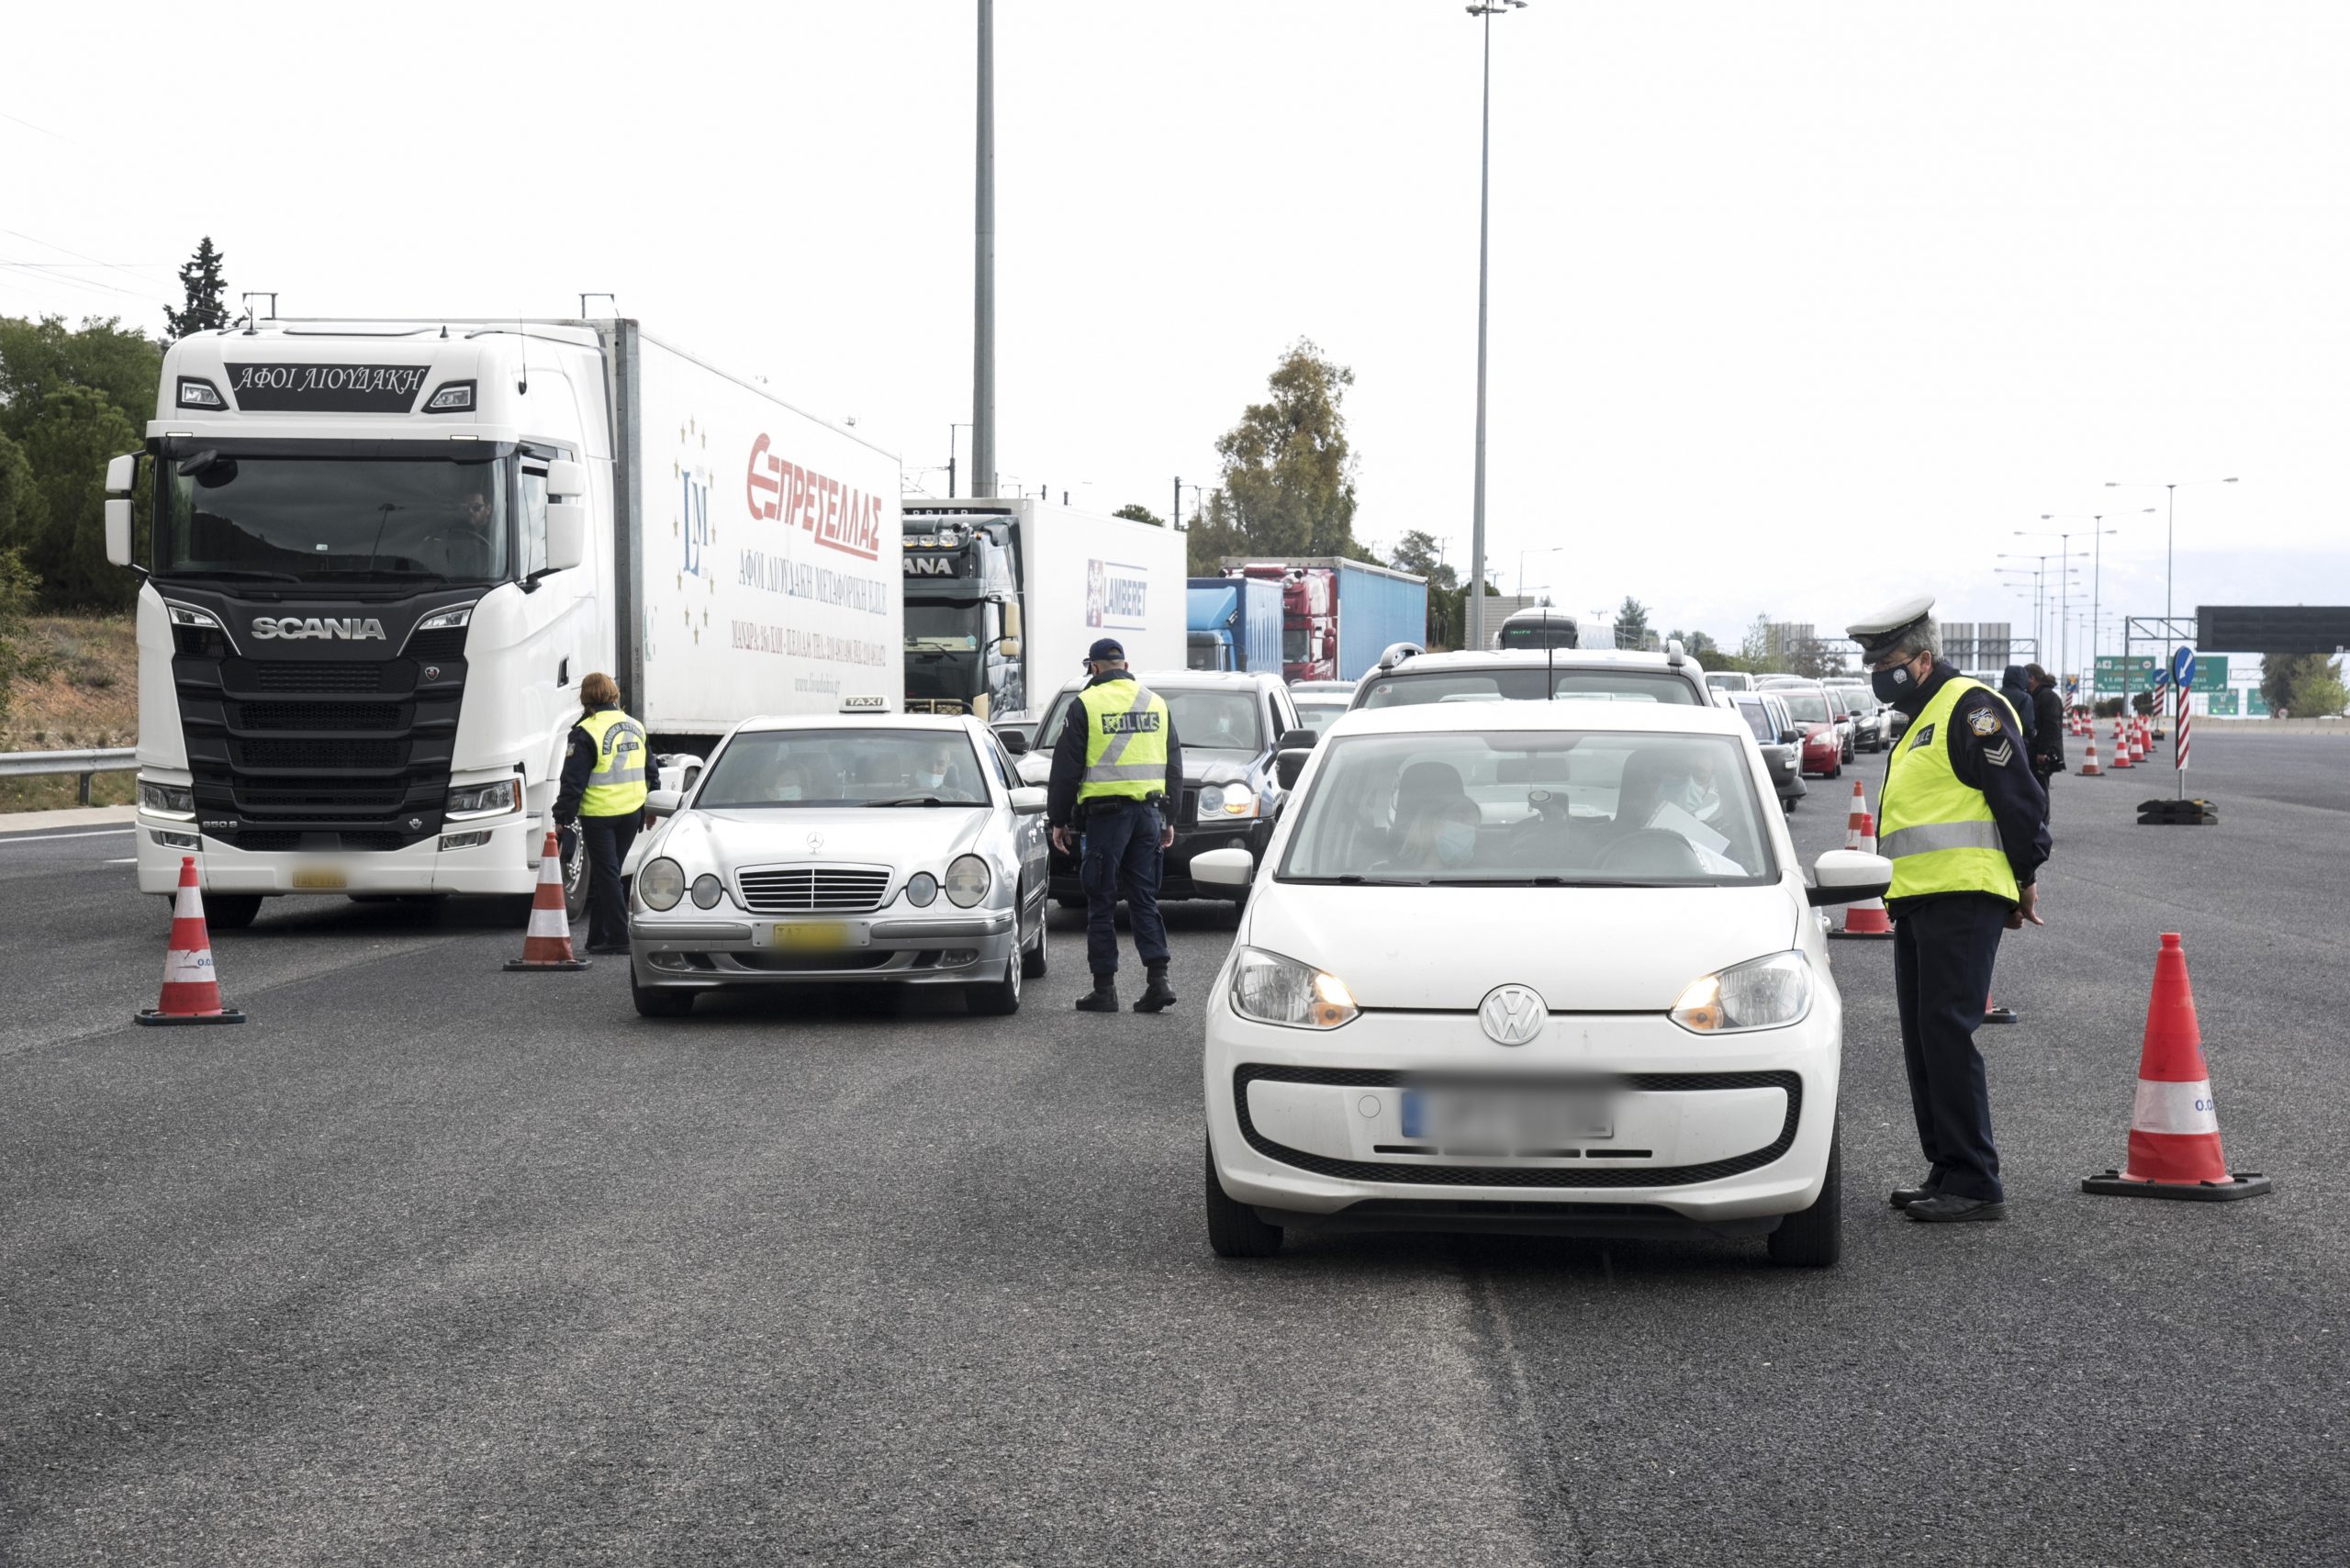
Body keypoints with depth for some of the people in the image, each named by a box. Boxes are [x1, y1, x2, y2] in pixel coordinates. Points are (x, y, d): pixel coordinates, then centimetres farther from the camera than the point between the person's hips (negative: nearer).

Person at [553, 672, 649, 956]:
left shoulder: (586, 732, -11)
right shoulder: (635, 727, 10)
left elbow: (573, 780, -13)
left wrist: (562, 817, -9)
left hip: (599, 814, -6)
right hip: (631, 813, 6)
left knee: (605, 874, -1)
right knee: (608, 873, 14)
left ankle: (617, 937, -6)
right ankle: (598, 937, 17)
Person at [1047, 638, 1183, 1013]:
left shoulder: (1086, 704, -4)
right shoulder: (1156, 703, 12)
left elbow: (1066, 768, -3)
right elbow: (1174, 765, 17)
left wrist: (1058, 820, 4)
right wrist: (1169, 818, 22)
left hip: (1105, 813, -5)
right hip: (1148, 812, 5)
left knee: (1101, 903, 2)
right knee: (1144, 899, 10)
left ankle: (1104, 987, 3)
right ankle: (1158, 979, -1)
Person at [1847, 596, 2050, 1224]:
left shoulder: (1971, 708, -9)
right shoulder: (1921, 719, 22)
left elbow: (2020, 797, -12)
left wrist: (2023, 879, -6)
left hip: (1963, 900, -10)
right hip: (1917, 905, 10)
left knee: (1947, 1034, -12)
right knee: (1923, 1042, 11)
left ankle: (1975, 1184, -10)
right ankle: (1946, 1172, 18)